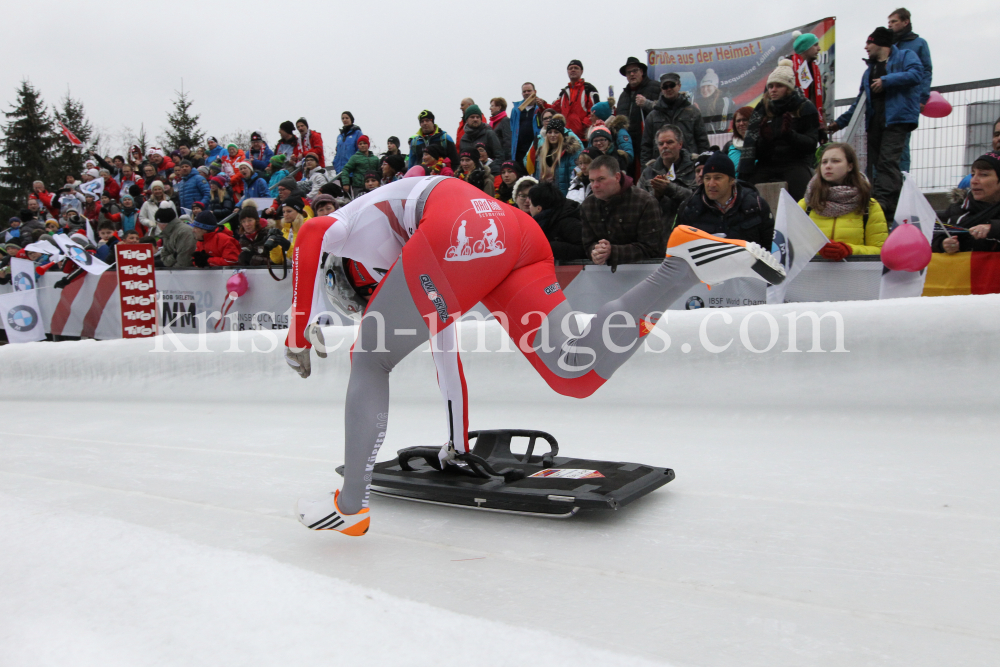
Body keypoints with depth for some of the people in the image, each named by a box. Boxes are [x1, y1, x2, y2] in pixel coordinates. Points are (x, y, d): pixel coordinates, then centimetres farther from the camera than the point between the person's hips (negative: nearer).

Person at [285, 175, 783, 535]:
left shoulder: (347, 226, 30)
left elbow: (310, 235, 5)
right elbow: (446, 352, 44)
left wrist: (299, 332, 8)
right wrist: (458, 441, 50)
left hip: (462, 231, -7)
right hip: (520, 233, 7)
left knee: (370, 358, 10)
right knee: (576, 375, -3)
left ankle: (351, 507, 10)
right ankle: (686, 263, -9)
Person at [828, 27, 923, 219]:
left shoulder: (905, 56, 8)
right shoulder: (869, 70, 29)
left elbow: (916, 74, -12)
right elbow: (860, 101, 30)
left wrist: (886, 80, -15)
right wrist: (840, 122, 27)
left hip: (896, 119, -7)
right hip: (874, 122, 7)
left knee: (887, 161, -18)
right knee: (873, 162, 1)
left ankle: (883, 205, -27)